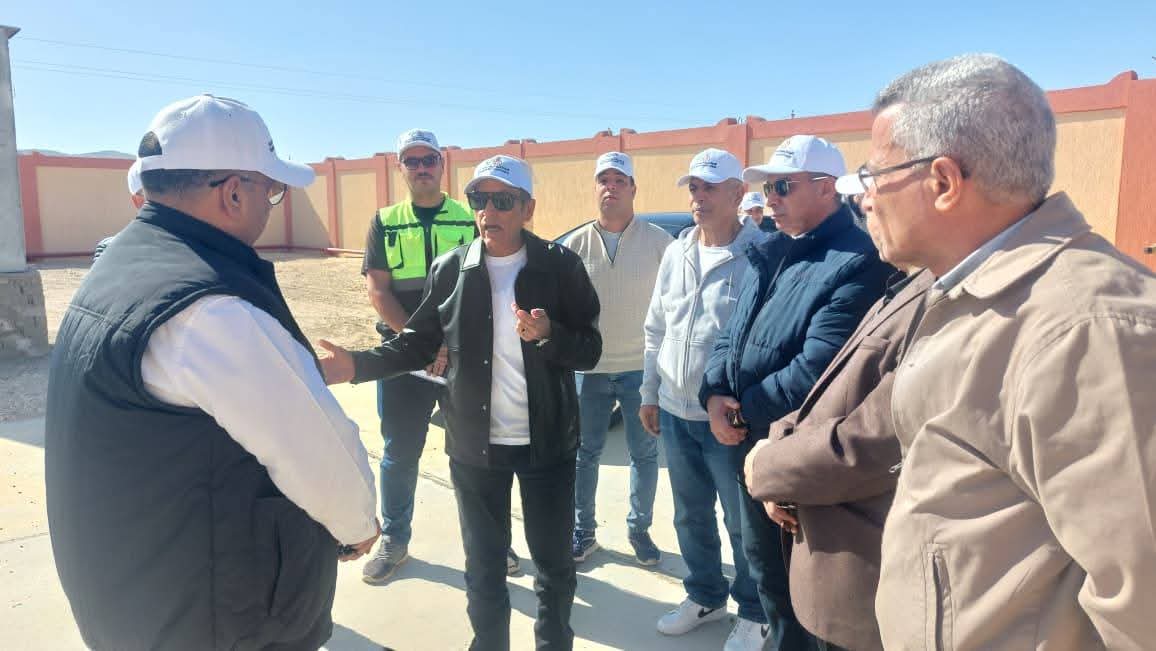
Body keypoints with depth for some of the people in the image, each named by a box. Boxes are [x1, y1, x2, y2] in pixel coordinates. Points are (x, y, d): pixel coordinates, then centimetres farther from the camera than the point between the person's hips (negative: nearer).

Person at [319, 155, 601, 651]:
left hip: (547, 443, -1)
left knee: (554, 561, 15)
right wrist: (358, 365, -12)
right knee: (484, 565, 16)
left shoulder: (561, 266, -6)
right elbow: (418, 344, 3)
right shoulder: (450, 269, -1)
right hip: (474, 445, 1)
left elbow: (590, 351, -6)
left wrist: (548, 334, -25)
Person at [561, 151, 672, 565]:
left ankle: (639, 528, 30)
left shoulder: (658, 241, -4)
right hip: (590, 368, 1)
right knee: (585, 453, 11)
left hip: (642, 368, -1)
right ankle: (583, 532, 27)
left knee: (644, 453, 11)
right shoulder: (577, 244, 0)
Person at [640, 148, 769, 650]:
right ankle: (704, 596, 41)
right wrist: (650, 393, 14)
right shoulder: (675, 253, 7)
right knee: (691, 517, 20)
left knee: (742, 521, 9)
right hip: (676, 412, 6)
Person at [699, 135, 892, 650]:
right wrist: (715, 396, -7)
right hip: (753, 447, 9)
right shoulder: (774, 255, 10)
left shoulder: (856, 264, -20)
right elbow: (731, 335, 11)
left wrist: (746, 411, -14)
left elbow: (816, 371, -26)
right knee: (765, 567, 23)